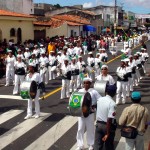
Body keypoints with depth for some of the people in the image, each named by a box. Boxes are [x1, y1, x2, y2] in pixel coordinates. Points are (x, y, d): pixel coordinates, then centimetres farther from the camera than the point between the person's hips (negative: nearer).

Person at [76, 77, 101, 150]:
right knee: (80, 129, 5)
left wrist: (93, 106, -18)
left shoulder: (93, 92, -7)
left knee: (90, 129, 10)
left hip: (90, 113, -3)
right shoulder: (80, 91, 3)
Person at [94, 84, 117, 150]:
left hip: (98, 124, 4)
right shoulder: (112, 104, -20)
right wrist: (107, 133, -21)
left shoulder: (99, 99, -2)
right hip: (108, 126, -4)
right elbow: (109, 119, -23)